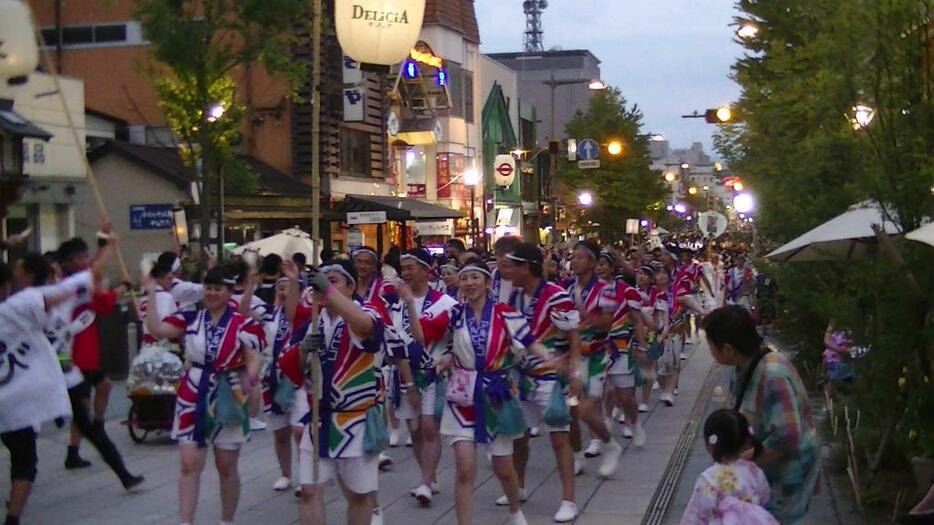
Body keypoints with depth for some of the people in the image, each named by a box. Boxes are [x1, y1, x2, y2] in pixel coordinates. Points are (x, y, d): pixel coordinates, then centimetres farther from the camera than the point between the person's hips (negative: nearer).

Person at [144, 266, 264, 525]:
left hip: (227, 400, -2)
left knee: (226, 467, 9)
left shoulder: (243, 324, -4)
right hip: (193, 399, 2)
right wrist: (151, 295, -11)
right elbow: (157, 330, -7)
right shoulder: (191, 318, 4)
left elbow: (253, 360, -7)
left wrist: (249, 379, -28)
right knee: (189, 465, -2)